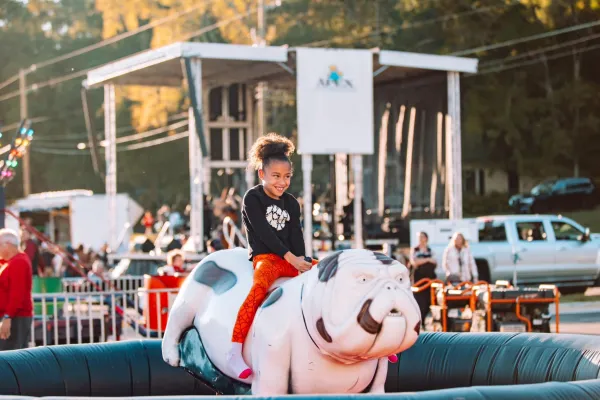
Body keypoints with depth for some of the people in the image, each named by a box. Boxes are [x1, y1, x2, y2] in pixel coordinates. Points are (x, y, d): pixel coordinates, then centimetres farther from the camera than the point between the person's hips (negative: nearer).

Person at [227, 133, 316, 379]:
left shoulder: (291, 204, 17)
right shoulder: (252, 198, 0)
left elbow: (296, 236, 8)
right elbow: (264, 233, -10)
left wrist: (302, 261, -10)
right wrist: (290, 257, -15)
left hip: (293, 259, 6)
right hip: (265, 257, -6)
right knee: (260, 286, -38)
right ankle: (234, 351, -45)